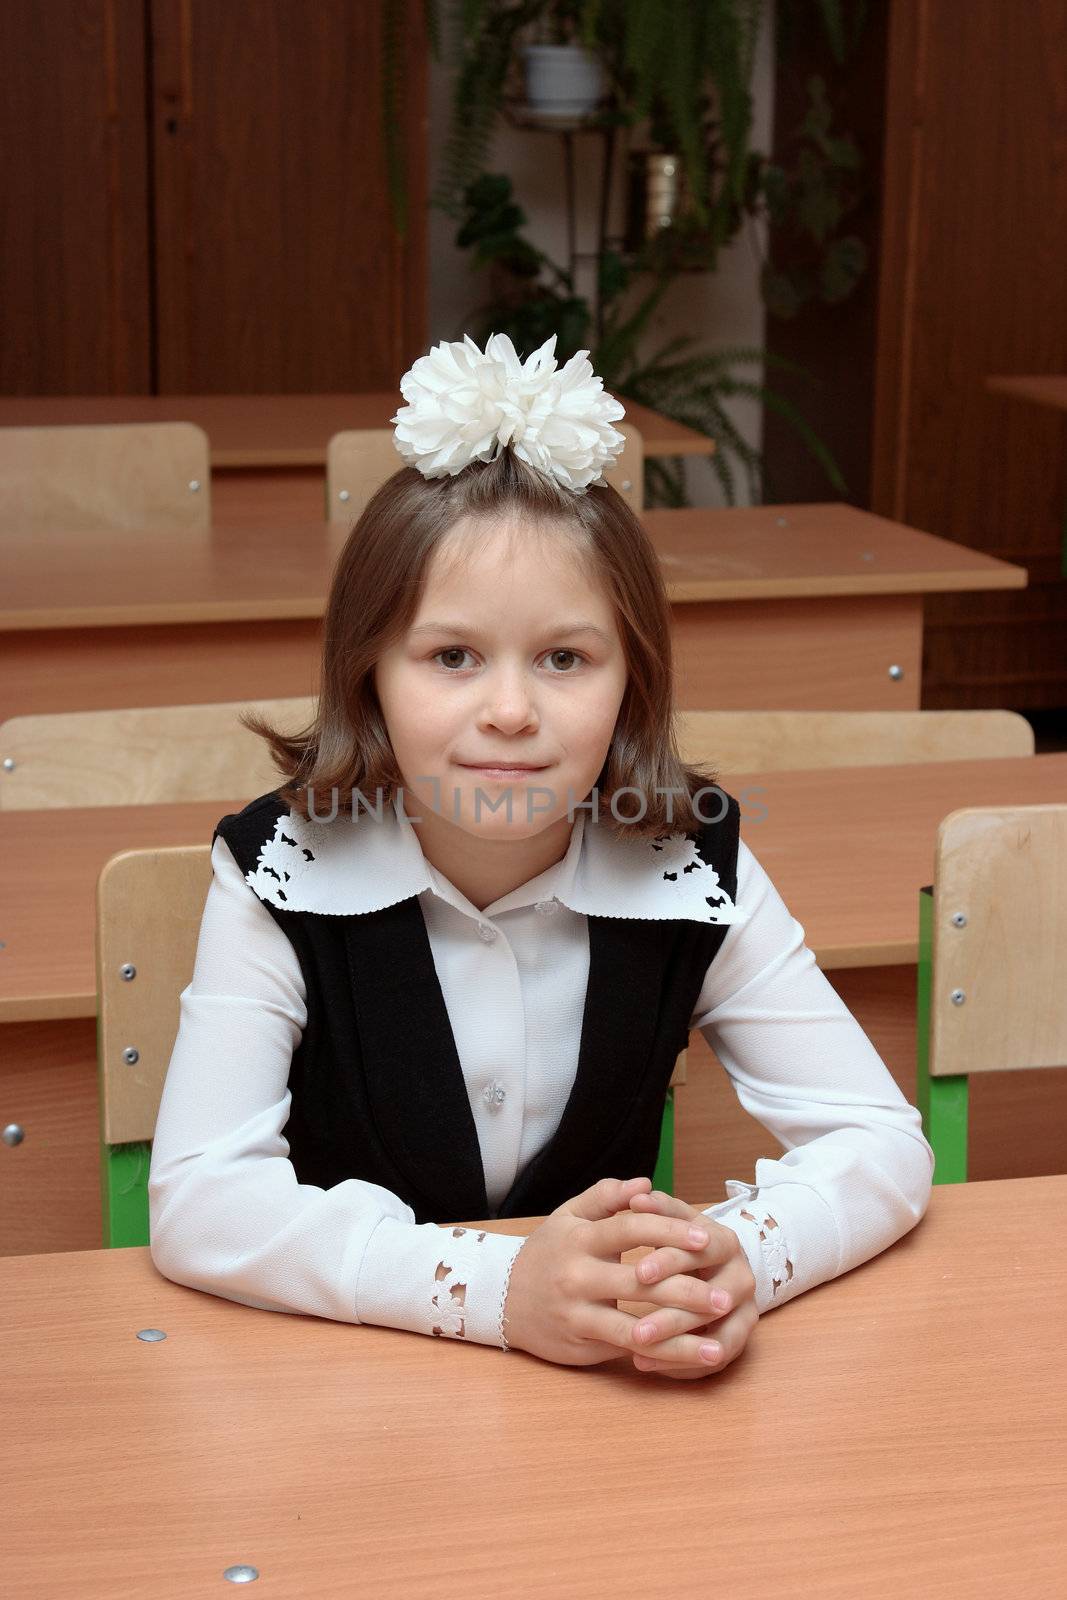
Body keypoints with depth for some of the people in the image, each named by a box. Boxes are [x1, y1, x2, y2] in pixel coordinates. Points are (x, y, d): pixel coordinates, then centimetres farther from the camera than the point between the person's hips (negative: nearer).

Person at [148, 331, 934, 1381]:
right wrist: (499, 1288, -33)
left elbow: (884, 1142, -8)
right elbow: (194, 1198, -20)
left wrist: (739, 1259, -30)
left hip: (621, 1385, 2)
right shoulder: (284, 878, -13)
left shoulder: (691, 875, -8)